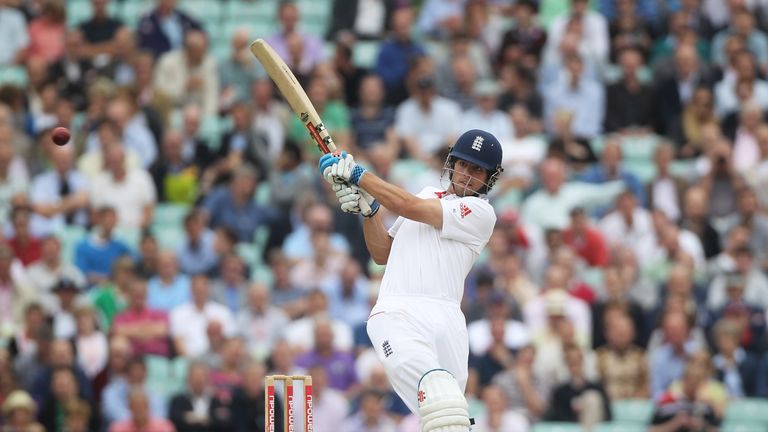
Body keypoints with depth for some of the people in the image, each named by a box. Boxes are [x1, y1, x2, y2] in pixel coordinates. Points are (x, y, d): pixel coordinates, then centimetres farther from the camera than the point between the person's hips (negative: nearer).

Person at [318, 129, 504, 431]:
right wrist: (368, 210, 11)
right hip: (395, 314, 2)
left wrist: (357, 174, 2)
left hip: (444, 317, -2)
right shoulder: (427, 195, 27)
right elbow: (382, 254, 28)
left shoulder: (481, 213, 5)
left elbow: (408, 207, -4)